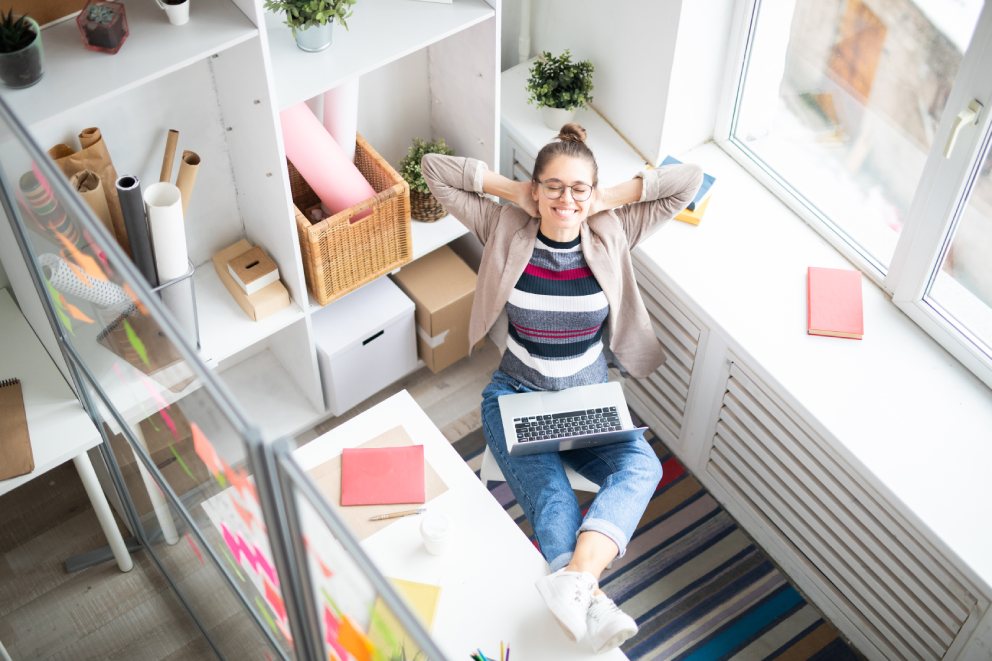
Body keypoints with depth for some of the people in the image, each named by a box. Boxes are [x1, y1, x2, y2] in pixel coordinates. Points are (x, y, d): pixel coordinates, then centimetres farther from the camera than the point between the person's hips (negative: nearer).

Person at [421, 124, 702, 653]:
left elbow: (690, 179, -5)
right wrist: (512, 191, -9)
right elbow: (433, 168, -7)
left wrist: (611, 198, -8)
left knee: (641, 467, -32)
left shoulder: (614, 233, -3)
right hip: (516, 396, -1)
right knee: (551, 499, -30)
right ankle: (591, 607, -48)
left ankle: (574, 582, -54)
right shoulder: (505, 229, -6)